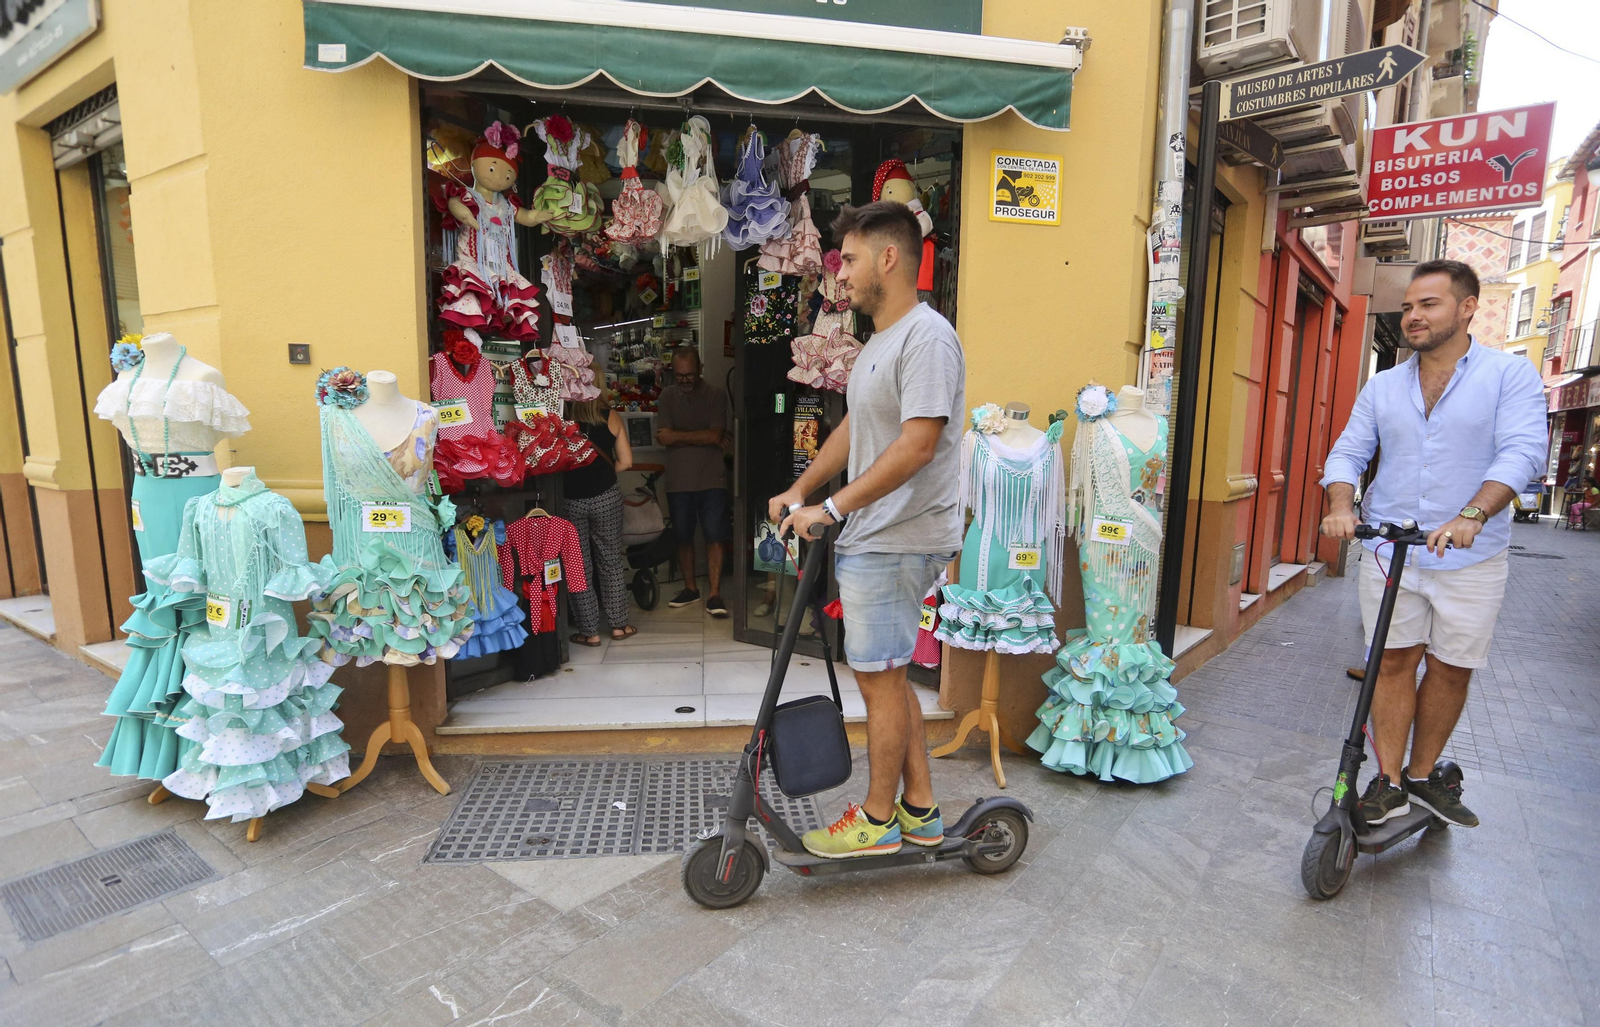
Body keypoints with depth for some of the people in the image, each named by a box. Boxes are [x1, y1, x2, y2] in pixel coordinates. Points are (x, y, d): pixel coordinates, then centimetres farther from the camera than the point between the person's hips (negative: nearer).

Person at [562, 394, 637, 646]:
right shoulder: (610, 416, -4)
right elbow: (626, 461, -2)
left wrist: (572, 474, 9)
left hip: (570, 499, -1)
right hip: (605, 497, 1)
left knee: (579, 565, 9)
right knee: (611, 561, 14)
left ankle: (589, 631, 15)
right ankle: (618, 624, 21)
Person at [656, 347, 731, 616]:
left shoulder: (716, 395, -2)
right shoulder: (667, 397, 5)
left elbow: (715, 435, -13)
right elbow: (663, 437, -5)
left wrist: (677, 435, -10)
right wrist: (701, 438, -11)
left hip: (711, 478, -2)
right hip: (678, 480, 3)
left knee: (715, 536, -6)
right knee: (683, 537, 10)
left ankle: (714, 594, -1)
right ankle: (690, 588, 24)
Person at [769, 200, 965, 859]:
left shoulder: (927, 337, -15)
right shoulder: (881, 341, 19)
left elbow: (918, 442, -24)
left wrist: (831, 508, -22)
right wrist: (800, 491, 16)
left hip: (897, 543, -10)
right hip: (873, 539, 10)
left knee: (879, 679, 0)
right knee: (887, 675, 15)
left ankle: (878, 821, 18)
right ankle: (919, 812, 29)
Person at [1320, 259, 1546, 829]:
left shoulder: (1511, 374, -3)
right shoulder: (1382, 386, 7)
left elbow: (1521, 452, -16)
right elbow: (1348, 453, 5)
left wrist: (1471, 515, -32)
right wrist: (1341, 507, -16)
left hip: (1471, 559, -2)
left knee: (1452, 667, 8)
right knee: (1393, 661, 3)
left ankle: (1424, 774, 25)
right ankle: (1389, 782, 11)